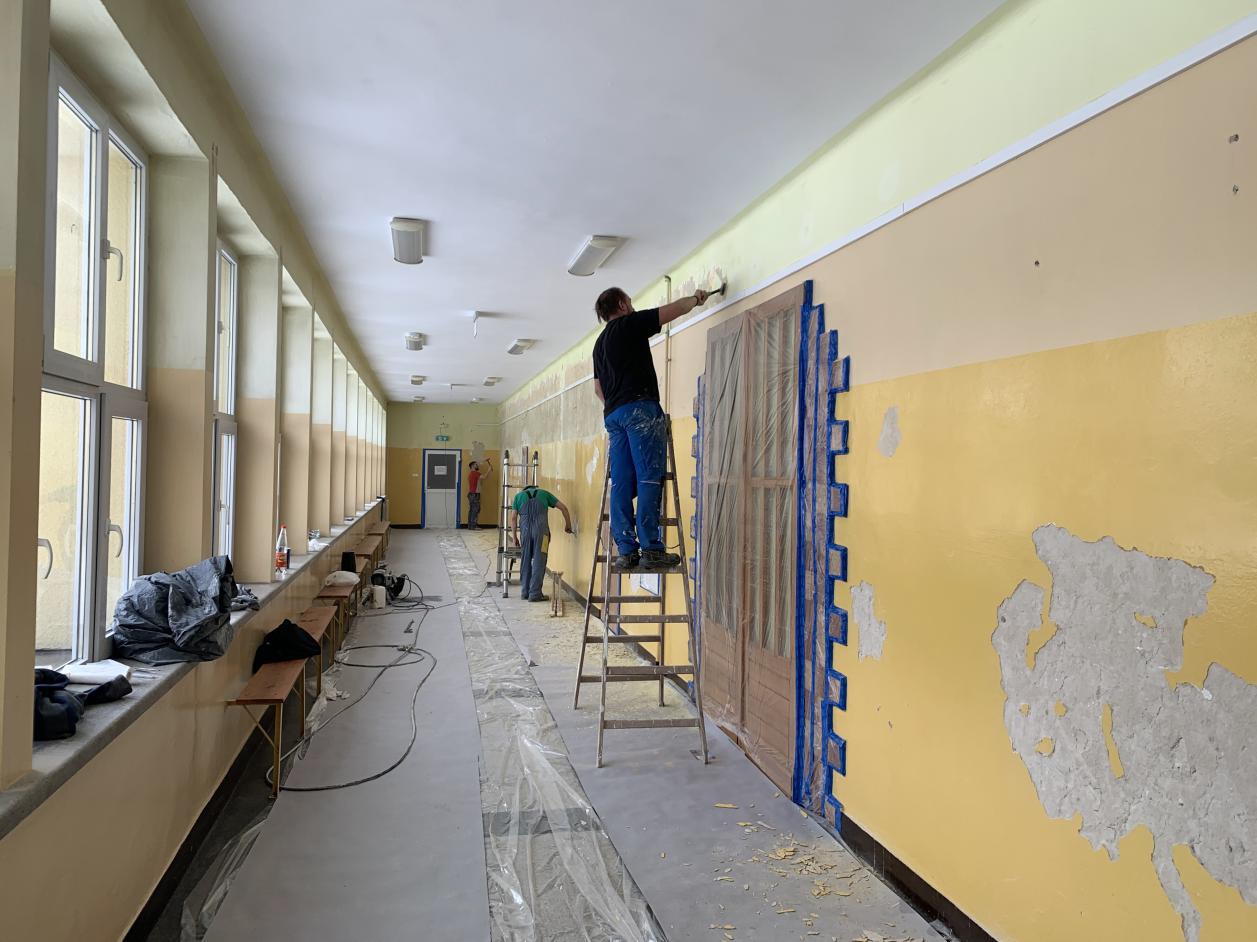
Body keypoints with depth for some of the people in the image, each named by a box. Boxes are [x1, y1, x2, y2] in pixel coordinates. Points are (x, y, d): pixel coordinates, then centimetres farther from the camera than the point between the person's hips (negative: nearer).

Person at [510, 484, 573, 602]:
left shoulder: (519, 496, 24)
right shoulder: (544, 493, 24)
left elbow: (513, 518, 13)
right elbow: (563, 508, 19)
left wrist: (515, 537, 19)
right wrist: (568, 525, 28)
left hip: (525, 528, 2)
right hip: (541, 528, -1)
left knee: (525, 560, 13)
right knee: (539, 561, 1)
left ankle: (524, 592, 20)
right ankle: (535, 594, 0)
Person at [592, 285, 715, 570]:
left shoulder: (600, 343, 26)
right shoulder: (630, 324, 3)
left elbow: (598, 388, 28)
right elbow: (674, 310, -1)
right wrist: (695, 298, 16)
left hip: (612, 414, 8)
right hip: (639, 407, -8)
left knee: (622, 483, 2)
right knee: (649, 478, -11)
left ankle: (626, 551, -2)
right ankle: (650, 549, -16)